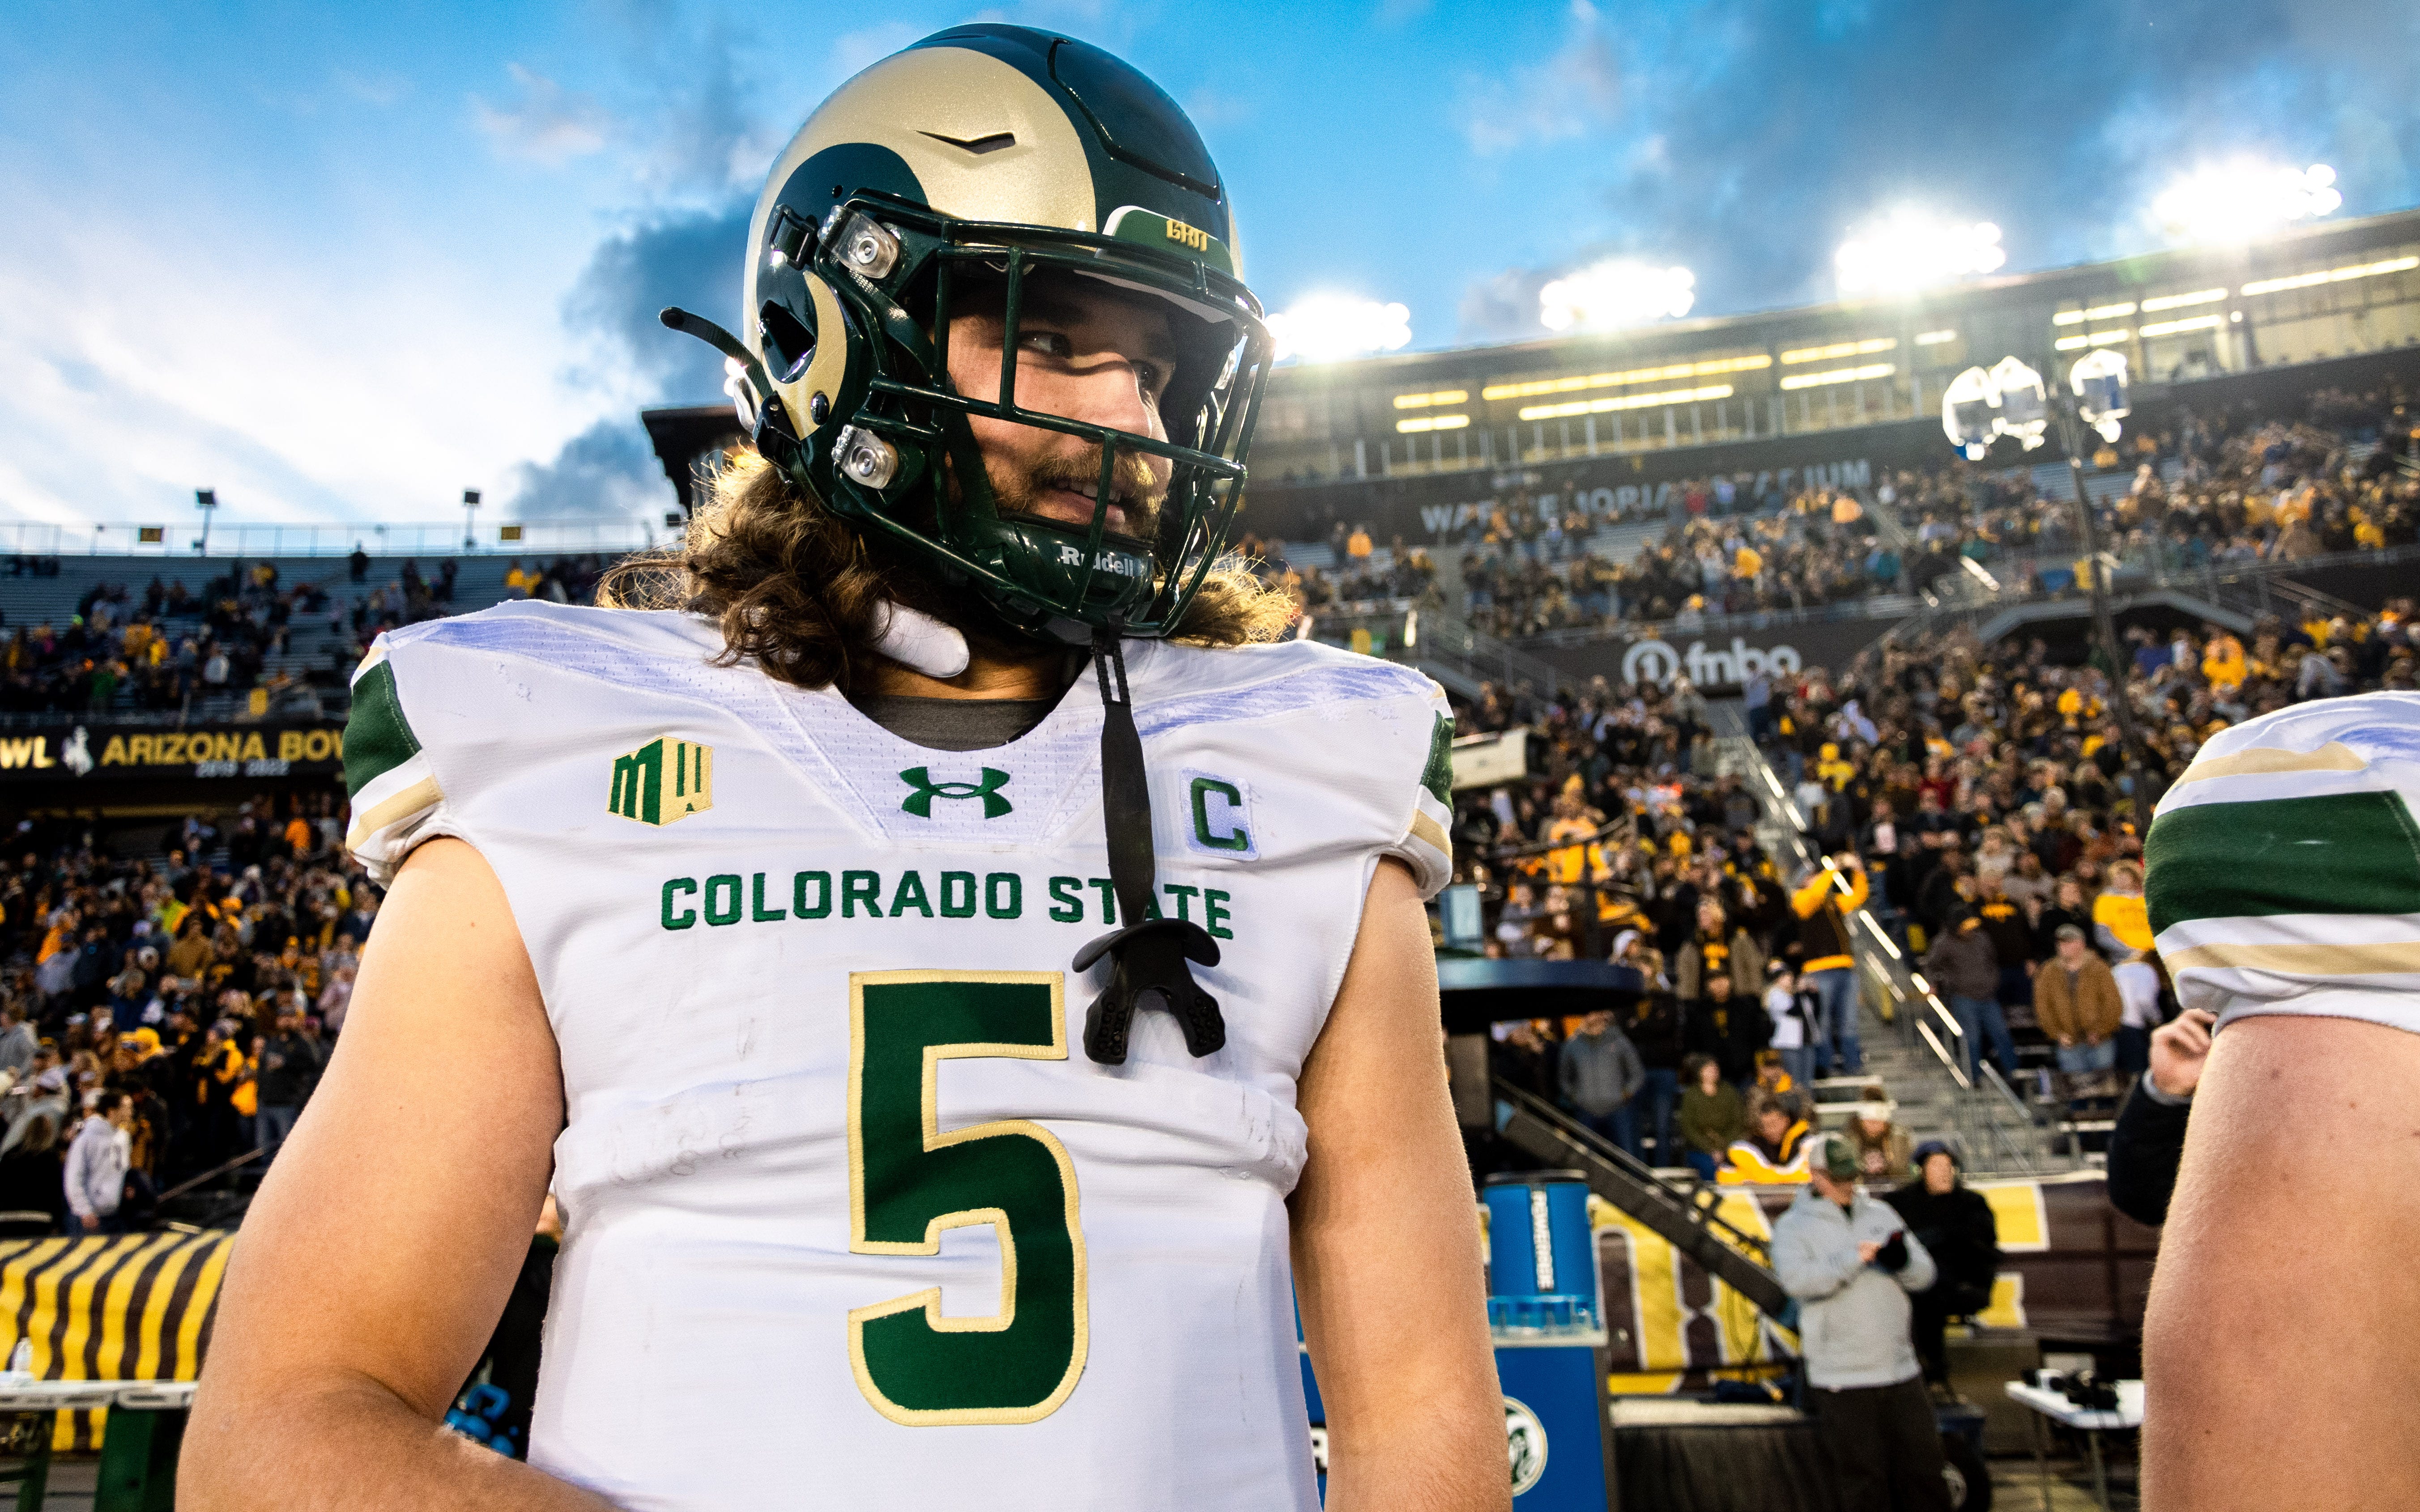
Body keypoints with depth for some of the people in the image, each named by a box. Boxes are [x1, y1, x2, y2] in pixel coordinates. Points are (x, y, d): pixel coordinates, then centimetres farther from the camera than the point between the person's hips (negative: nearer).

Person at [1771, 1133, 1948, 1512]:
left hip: (1901, 1371, 4)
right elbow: (1796, 1279, -19)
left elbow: (1924, 1275, 7)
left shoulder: (1881, 1214, 12)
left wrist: (1903, 1259, -15)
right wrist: (1854, 1258, -21)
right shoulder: (1793, 1226, -1)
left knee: (1924, 1470, 11)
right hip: (1842, 1380, -4)